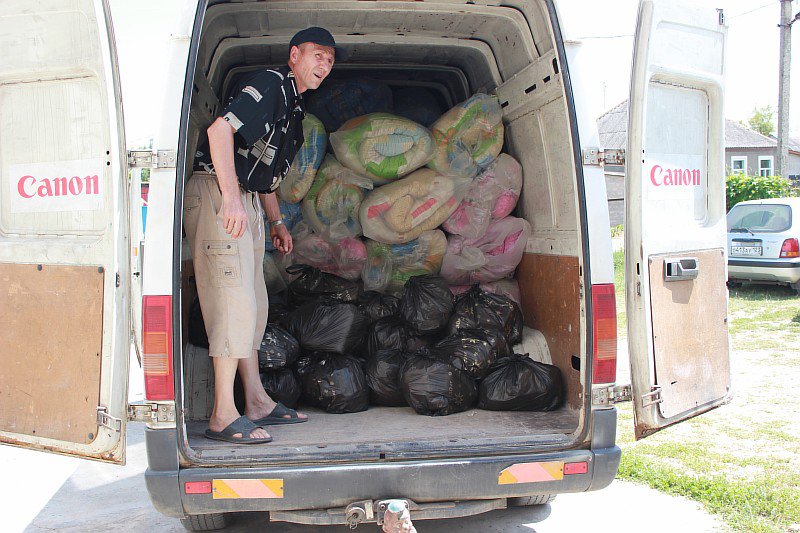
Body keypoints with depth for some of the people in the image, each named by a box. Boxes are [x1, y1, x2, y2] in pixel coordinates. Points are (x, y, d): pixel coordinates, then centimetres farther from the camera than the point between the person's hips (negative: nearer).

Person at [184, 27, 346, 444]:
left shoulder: (293, 107, 22)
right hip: (217, 193, -10)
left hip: (246, 203, 10)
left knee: (254, 304, 11)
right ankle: (223, 416, -10)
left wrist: (276, 221, 28)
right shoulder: (270, 84, -9)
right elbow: (220, 129, -25)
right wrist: (231, 198, -31)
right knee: (234, 301, -14)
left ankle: (257, 401, 19)